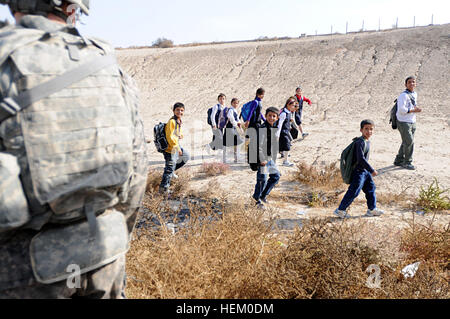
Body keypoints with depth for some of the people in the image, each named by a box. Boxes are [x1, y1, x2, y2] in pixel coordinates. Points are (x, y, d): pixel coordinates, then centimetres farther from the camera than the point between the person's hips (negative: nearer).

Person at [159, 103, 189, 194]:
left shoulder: (179, 121, 8)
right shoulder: (172, 121, -21)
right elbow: (169, 136, -25)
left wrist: (180, 135, 1)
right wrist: (177, 148, -22)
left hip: (177, 147, 10)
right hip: (170, 149, -10)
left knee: (186, 157, 27)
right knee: (169, 169, -5)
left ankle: (171, 171, 34)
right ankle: (163, 188, 4)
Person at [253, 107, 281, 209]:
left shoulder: (275, 128, 10)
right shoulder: (263, 128, -17)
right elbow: (259, 146, -21)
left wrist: (274, 159, 17)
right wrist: (262, 160, -20)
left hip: (271, 158, 9)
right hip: (263, 158, -9)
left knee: (276, 176, 16)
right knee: (262, 179, -3)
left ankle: (263, 195, 29)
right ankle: (258, 199, 16)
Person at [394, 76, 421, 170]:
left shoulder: (415, 94, 12)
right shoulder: (403, 95, -14)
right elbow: (401, 109, -23)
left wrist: (416, 108, 7)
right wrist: (414, 110, -17)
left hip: (412, 122, 9)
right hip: (403, 122, -8)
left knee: (406, 143, 12)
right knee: (409, 141, -10)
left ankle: (398, 161, 24)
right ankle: (407, 162, 4)